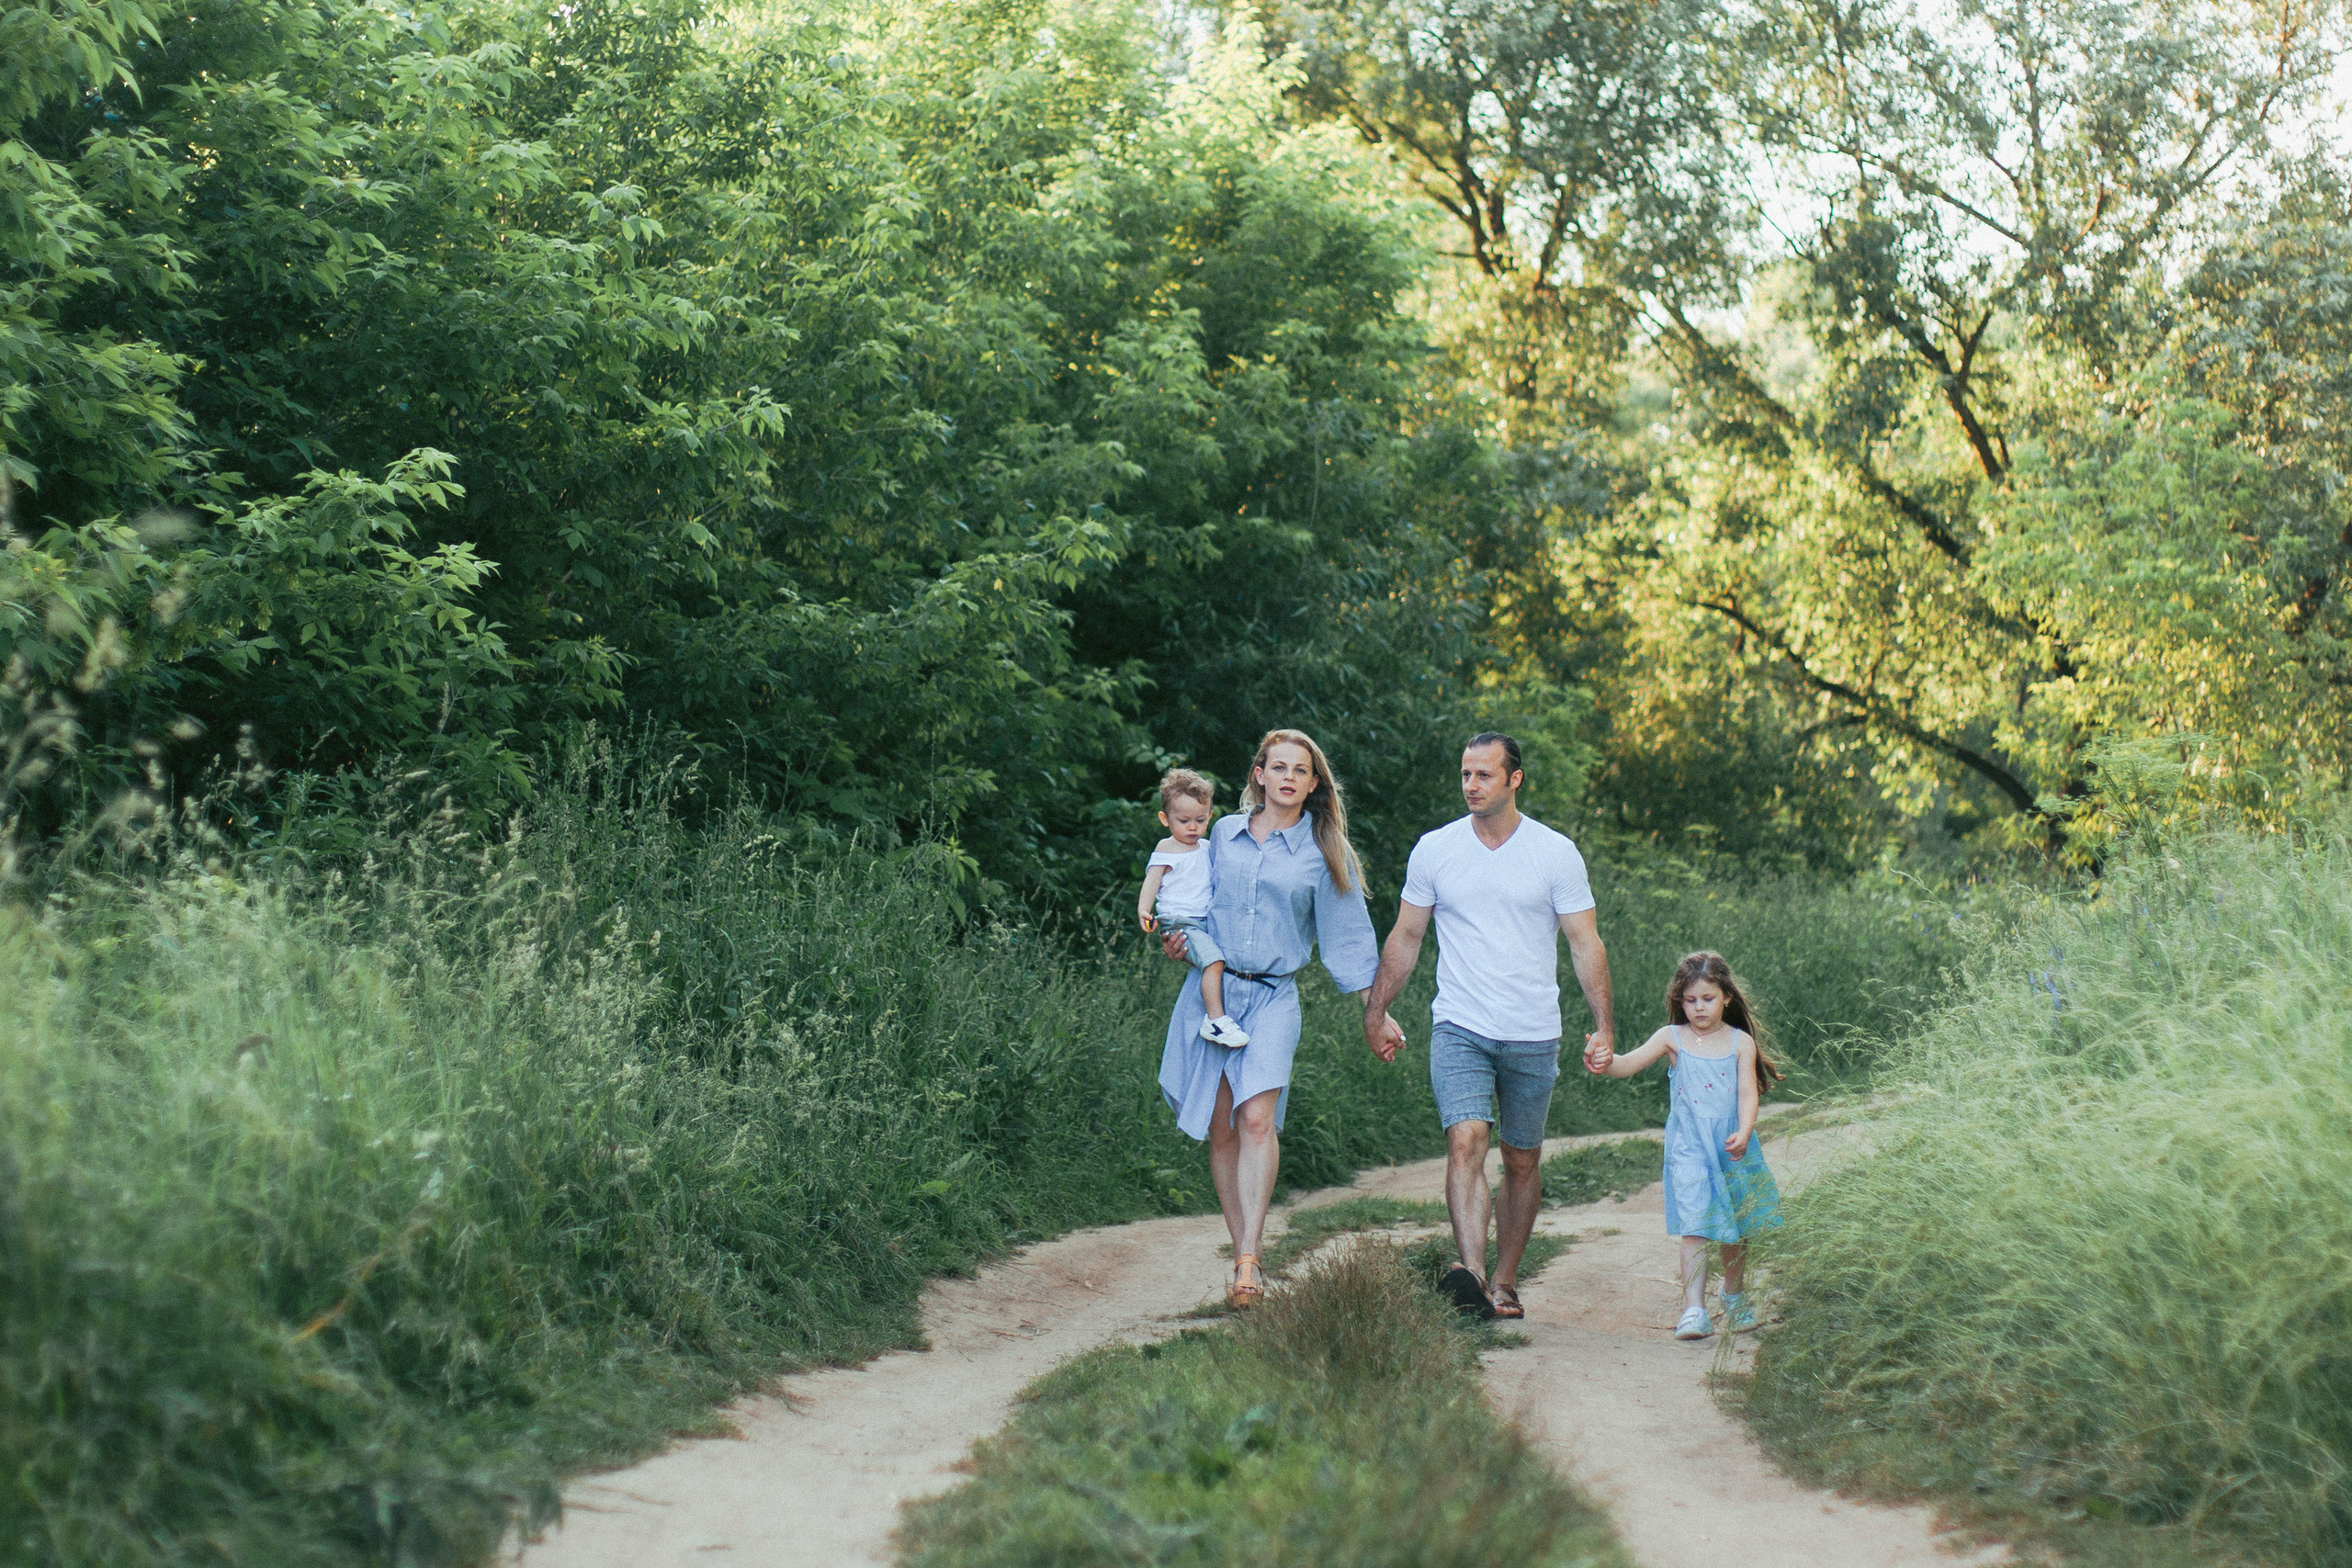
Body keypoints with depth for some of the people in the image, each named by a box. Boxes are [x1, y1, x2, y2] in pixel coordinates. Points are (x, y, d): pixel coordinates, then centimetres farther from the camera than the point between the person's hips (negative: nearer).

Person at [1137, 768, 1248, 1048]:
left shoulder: (1206, 848, 17)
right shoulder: (1167, 849, -2)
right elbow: (1151, 881, -9)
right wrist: (1143, 910, -24)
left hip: (1206, 920, 8)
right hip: (1178, 922, -8)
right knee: (1214, 960, -27)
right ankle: (1215, 1020, -28)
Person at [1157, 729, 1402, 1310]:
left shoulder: (1323, 853, 6)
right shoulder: (1224, 834, 11)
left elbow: (1346, 935, 9)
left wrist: (1374, 1013, 8)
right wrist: (1175, 938, 5)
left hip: (1274, 997, -2)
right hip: (1210, 989, 3)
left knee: (1257, 1119, -20)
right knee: (1220, 1130, 1)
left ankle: (1249, 1262, -24)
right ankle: (1243, 1255, 9)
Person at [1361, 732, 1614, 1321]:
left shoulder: (1556, 853, 1)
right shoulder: (1434, 849, 4)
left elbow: (1585, 943, 1)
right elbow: (1405, 937, 12)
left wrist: (1604, 1024, -6)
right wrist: (1376, 1009, 9)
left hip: (1533, 1035, 1)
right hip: (1459, 1029, -1)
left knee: (1522, 1162, 8)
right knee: (1466, 1141, -20)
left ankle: (1505, 1281, 20)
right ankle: (1470, 1270, -33)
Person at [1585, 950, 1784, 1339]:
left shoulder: (1741, 1042, 1)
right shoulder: (1672, 1038, 1)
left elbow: (1748, 1093, -5)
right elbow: (1628, 1064, -8)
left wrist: (1743, 1133, -21)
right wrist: (1606, 1061, -31)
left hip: (1733, 1145, 2)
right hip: (1689, 1146, -2)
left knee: (1735, 1228, 15)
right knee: (1695, 1227, -12)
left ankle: (1735, 1298, 38)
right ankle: (1694, 1310, -16)